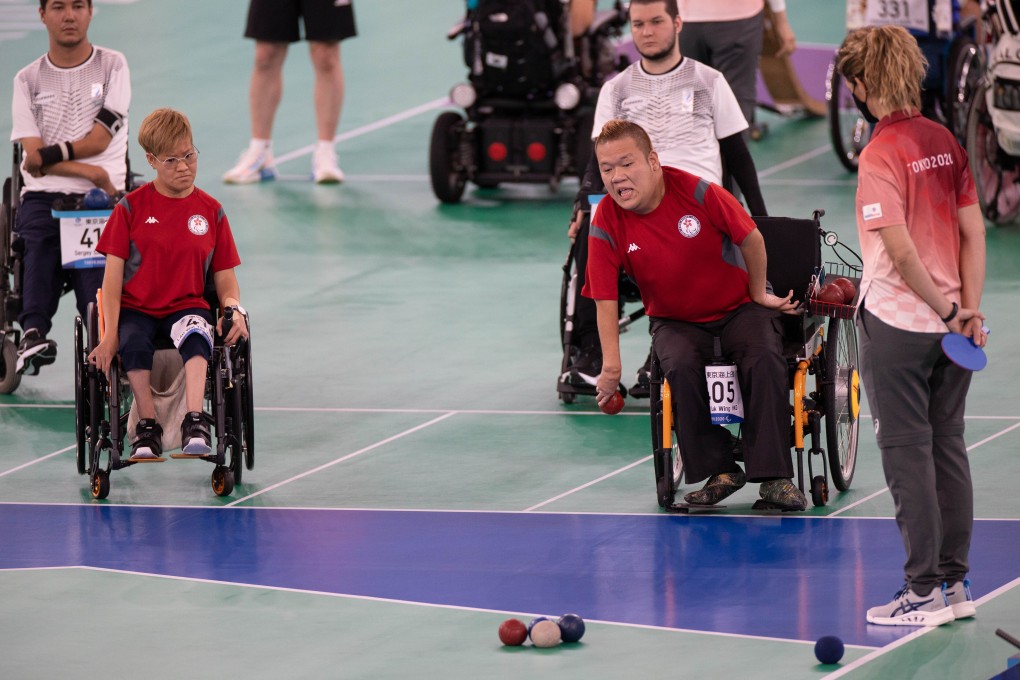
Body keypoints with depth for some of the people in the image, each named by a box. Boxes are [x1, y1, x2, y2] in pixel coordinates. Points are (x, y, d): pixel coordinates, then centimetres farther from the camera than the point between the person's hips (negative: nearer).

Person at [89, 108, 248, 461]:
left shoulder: (210, 211, 8)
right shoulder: (131, 207, 3)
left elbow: (225, 278, 11)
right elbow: (113, 276, -1)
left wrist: (233, 311, -12)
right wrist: (110, 335, -13)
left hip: (186, 306, 1)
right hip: (136, 308, -1)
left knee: (196, 336, -36)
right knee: (133, 343, -35)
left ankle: (194, 423, -42)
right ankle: (148, 426, -22)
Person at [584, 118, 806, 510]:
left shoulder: (697, 193, -19)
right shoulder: (606, 225, -13)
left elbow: (752, 239, -6)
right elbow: (605, 300, -10)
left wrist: (758, 295, 2)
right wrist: (611, 364, -18)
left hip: (737, 308, -1)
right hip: (674, 320, 1)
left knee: (764, 358, -29)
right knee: (682, 367, -32)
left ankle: (774, 477, -25)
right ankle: (720, 472, -20)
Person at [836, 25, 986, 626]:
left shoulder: (881, 155, -15)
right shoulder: (946, 142, 5)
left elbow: (901, 250, -21)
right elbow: (974, 232, 4)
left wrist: (944, 308, -12)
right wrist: (969, 307, 2)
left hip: (897, 323, -6)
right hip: (949, 326, 6)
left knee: (907, 453, 0)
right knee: (948, 447, 12)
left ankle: (925, 592, 1)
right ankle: (956, 583, 16)